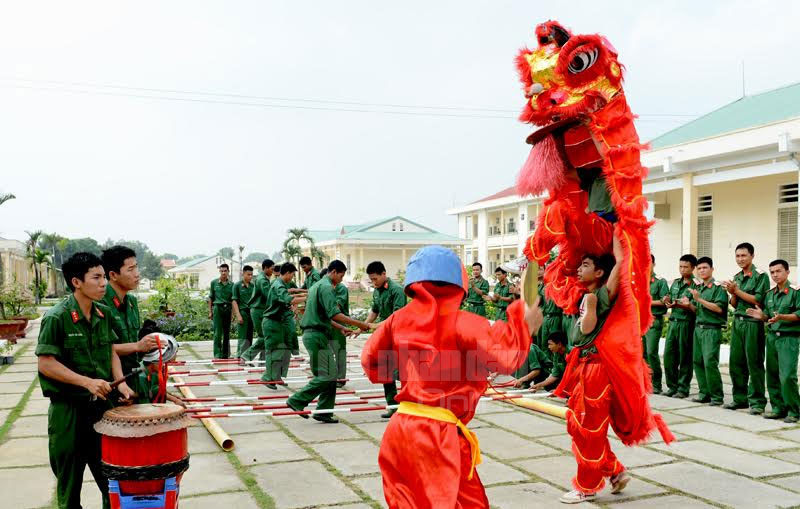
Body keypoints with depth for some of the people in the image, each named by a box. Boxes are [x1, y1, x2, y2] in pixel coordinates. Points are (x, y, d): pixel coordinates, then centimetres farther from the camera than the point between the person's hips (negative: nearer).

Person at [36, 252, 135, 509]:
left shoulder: (104, 314, 4)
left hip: (102, 404, 5)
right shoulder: (56, 318, -15)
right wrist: (87, 382, -23)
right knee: (70, 482, 11)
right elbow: (46, 364, -17)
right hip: (68, 409, -5)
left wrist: (120, 382, -4)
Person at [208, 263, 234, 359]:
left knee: (227, 333, 7)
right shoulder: (214, 282, 5)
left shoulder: (231, 284, 6)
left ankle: (225, 354, 17)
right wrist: (210, 311, 5)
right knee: (217, 333, -7)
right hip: (218, 308, -2)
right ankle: (217, 355, -7)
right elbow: (210, 298, 9)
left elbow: (233, 300, 6)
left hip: (228, 309, 2)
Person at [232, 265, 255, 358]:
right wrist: (238, 315, -12)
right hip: (243, 312, -4)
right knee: (243, 337, -4)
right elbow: (234, 301, -4)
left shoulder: (253, 286, 11)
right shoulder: (237, 285, -1)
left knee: (250, 337, 6)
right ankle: (240, 357, 1)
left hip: (252, 312, 5)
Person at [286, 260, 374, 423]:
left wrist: (341, 328, 27)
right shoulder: (327, 287, -11)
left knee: (330, 375, 10)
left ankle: (324, 413, 10)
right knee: (327, 376, -10)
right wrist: (360, 324, -19)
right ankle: (297, 401, -7)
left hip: (312, 334, 11)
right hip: (318, 336, -11)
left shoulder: (317, 285, 21)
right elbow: (335, 314, -22)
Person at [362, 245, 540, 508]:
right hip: (438, 435, -6)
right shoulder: (463, 323, -12)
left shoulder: (398, 319, 4)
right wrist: (522, 322, -5)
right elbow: (505, 358, -18)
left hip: (401, 426, 6)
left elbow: (371, 360, 14)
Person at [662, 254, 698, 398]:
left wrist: (679, 305, -24)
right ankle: (672, 386, 15)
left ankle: (683, 389, 9)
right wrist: (667, 301, -1)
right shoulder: (675, 283, 15)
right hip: (673, 321, 6)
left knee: (684, 357, 1)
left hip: (686, 323, -6)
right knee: (668, 355, 5)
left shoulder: (695, 286, -6)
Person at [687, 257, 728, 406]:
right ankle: (704, 394, 15)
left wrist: (699, 299, -17)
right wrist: (689, 304, 1)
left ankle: (716, 396, -5)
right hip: (698, 328, 7)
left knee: (710, 362, -13)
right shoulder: (698, 288, 15)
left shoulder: (718, 288, -6)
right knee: (698, 361, 7)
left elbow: (719, 308, -17)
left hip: (712, 330, -7)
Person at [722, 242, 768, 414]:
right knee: (735, 362, 7)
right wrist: (732, 294, -4)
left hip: (753, 323, -6)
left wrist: (737, 291, -11)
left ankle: (757, 402, 4)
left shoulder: (760, 276, -4)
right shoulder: (736, 277, 16)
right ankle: (740, 398, 17)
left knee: (754, 364, -2)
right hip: (737, 322, 6)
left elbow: (759, 301, -13)